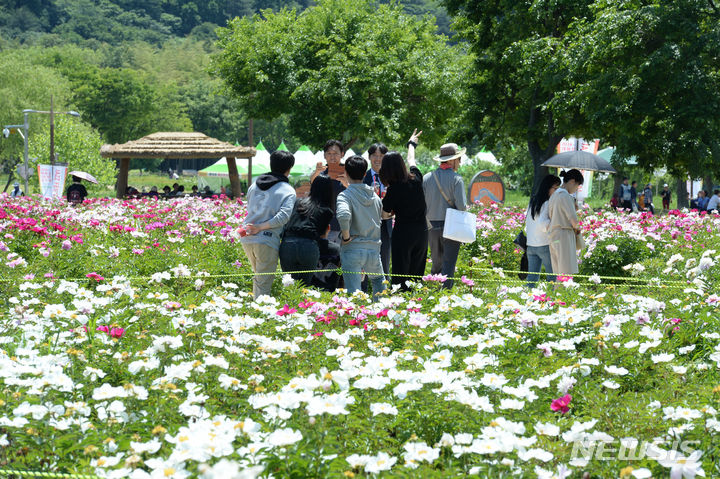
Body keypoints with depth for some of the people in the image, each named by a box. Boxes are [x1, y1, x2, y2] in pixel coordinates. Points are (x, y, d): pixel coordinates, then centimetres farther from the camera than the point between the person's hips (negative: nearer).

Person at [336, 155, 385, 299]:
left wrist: (346, 237, -16)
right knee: (378, 281, 30)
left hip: (353, 248, -5)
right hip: (374, 247, 5)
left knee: (353, 292, -5)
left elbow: (343, 216, -29)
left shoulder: (345, 195, -10)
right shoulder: (374, 195, 8)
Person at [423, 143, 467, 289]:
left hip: (431, 226, 4)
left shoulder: (427, 178, 4)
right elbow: (461, 205, -15)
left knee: (437, 263, 16)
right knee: (449, 264, -1)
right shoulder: (456, 179, -9)